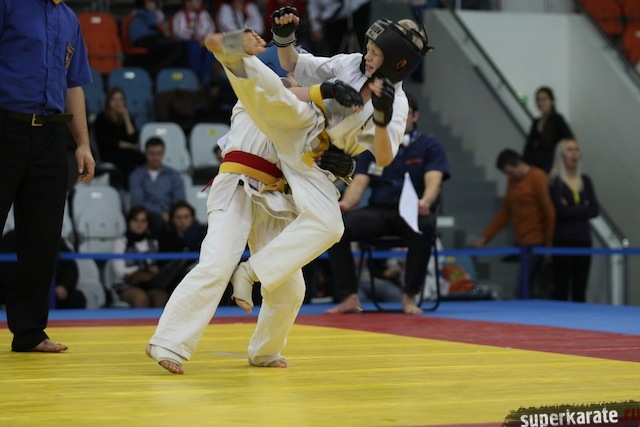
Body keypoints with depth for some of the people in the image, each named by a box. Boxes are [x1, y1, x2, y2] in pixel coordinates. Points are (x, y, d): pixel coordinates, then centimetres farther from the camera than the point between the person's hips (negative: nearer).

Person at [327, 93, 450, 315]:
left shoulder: (430, 146, 4)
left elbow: (433, 181, -14)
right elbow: (359, 183, 2)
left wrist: (425, 203, -38)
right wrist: (345, 203, -22)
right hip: (378, 211, 3)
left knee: (425, 226, -40)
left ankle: (409, 297, -25)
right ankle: (350, 297, -20)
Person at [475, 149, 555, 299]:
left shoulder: (538, 178, -8)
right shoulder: (513, 182, 17)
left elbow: (549, 211, -11)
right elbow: (504, 213, 20)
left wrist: (549, 243, -12)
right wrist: (485, 237, 13)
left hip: (535, 243, -8)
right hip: (522, 242, 8)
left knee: (524, 291, -11)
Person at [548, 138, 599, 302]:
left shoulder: (585, 181, 13)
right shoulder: (555, 181, -4)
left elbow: (594, 210, 3)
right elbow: (561, 210, -16)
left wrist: (572, 210, -6)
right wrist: (582, 210, -6)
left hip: (583, 239, 5)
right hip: (563, 240, -5)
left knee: (580, 291, 7)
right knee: (561, 290, -5)